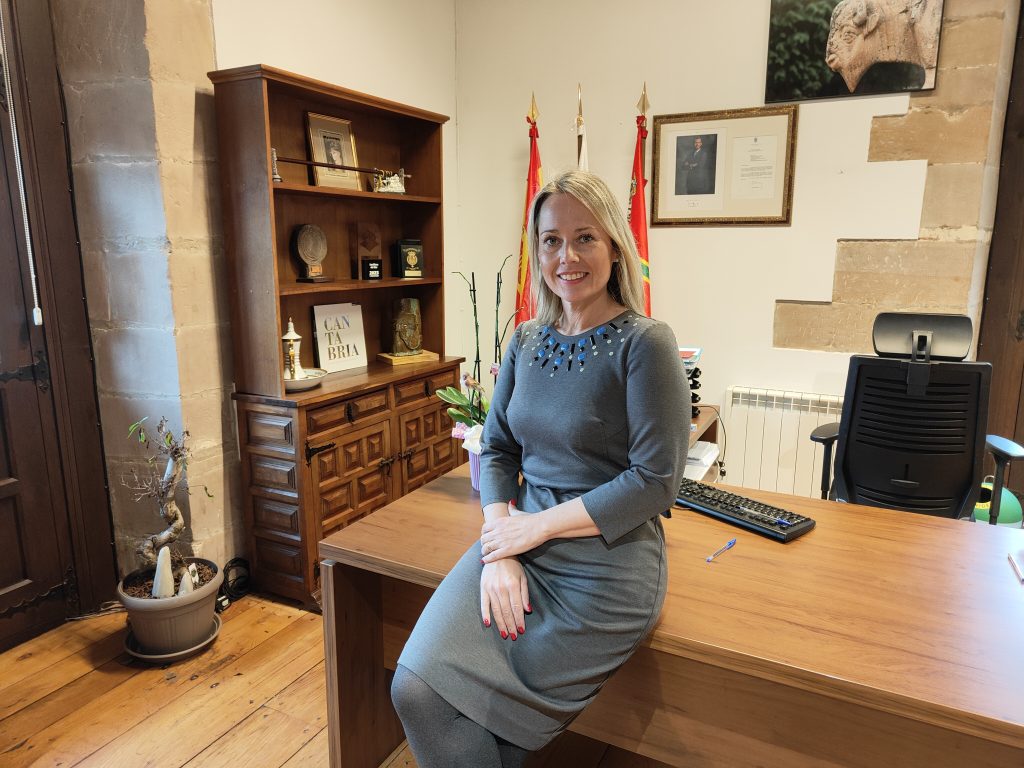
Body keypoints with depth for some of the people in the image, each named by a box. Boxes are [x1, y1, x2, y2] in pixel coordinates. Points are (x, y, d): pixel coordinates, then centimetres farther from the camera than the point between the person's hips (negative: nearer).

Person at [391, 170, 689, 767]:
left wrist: (537, 525, -14)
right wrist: (498, 549, -7)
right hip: (518, 542, 5)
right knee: (416, 688, -10)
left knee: (489, 708, -5)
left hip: (605, 565, -5)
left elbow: (656, 480, -14)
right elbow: (497, 449, 8)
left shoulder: (645, 343, -11)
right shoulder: (527, 339, 7)